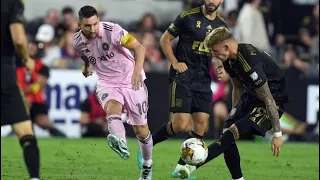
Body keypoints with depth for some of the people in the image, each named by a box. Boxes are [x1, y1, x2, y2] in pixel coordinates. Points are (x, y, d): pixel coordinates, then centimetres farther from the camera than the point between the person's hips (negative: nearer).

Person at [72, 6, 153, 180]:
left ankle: (147, 165, 31)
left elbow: (139, 47, -26)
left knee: (141, 131, 4)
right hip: (106, 83, 2)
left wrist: (137, 70, -41)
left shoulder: (112, 30, -21)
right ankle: (121, 145, -63)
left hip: (131, 81, -2)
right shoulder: (78, 42, -5)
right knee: (112, 108, -34)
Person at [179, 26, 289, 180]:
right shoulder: (229, 60, -3)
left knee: (233, 133, -22)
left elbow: (268, 100, -28)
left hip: (275, 100, -9)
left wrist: (277, 134, -23)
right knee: (227, 131, -4)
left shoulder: (250, 64, -32)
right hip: (251, 96, 9)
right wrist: (235, 114, 20)